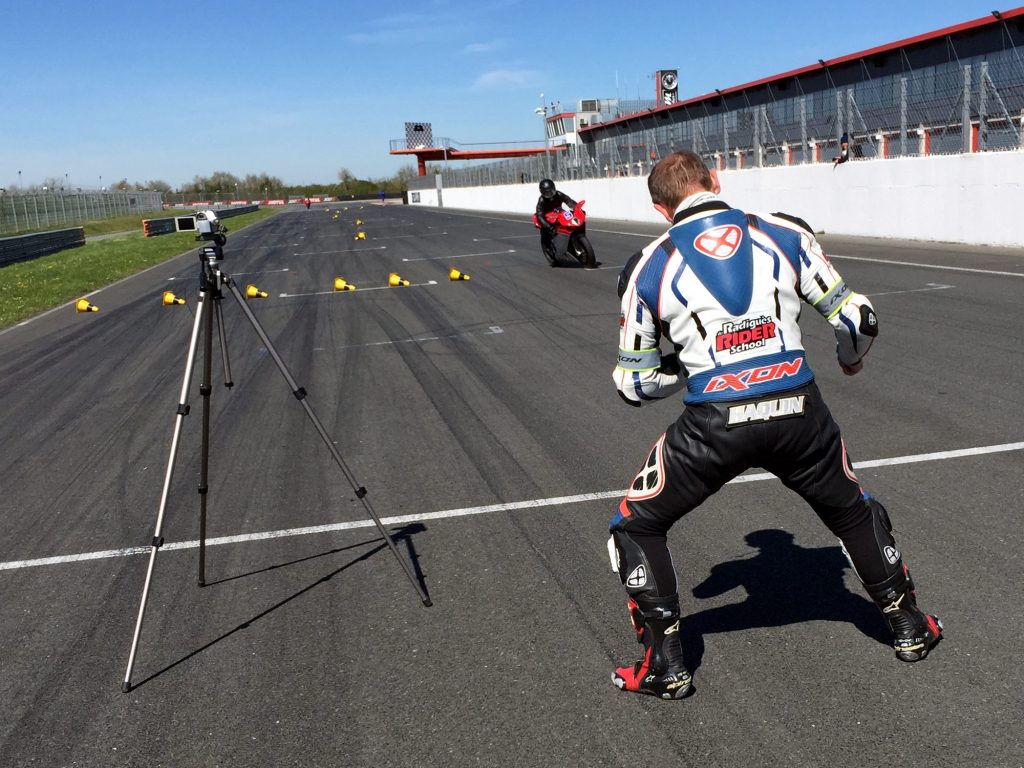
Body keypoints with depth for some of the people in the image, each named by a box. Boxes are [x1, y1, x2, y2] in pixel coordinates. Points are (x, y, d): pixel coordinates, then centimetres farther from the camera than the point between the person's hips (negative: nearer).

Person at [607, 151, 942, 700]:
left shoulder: (649, 267, 6)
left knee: (636, 527, 18)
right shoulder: (785, 234, 8)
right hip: (798, 412, 3)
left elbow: (635, 384, 10)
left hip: (715, 423, -3)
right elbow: (857, 322, 13)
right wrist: (851, 358, 35)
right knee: (854, 512, 31)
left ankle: (665, 664, 17)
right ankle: (908, 628, 46)